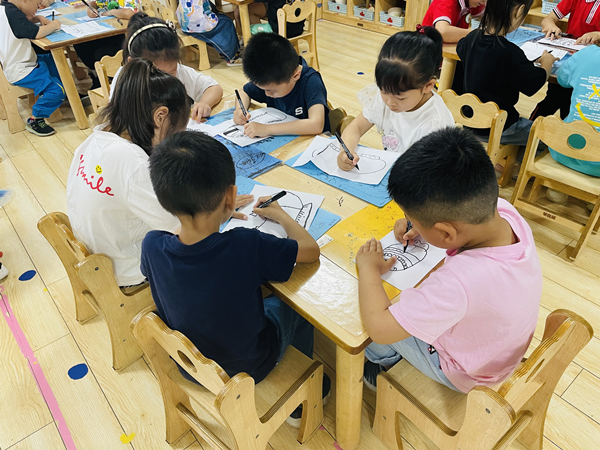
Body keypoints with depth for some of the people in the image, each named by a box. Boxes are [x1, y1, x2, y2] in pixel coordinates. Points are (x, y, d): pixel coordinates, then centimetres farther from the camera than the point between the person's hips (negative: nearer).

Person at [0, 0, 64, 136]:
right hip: (20, 72, -11)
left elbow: (23, 21, 25)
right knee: (56, 89, -18)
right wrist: (54, 24, -13)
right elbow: (37, 33, -29)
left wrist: (37, 18, 7)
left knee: (54, 61, 23)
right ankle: (35, 121, -5)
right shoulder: (13, 14, -24)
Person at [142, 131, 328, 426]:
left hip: (188, 367, 4)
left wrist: (218, 216, 4)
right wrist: (280, 215, -4)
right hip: (247, 368, -3)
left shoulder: (152, 246, -24)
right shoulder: (246, 247, -36)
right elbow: (311, 249, -20)